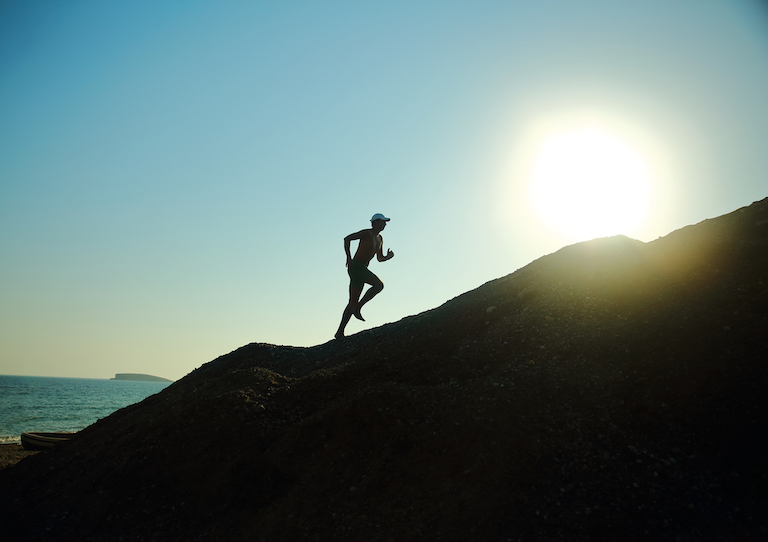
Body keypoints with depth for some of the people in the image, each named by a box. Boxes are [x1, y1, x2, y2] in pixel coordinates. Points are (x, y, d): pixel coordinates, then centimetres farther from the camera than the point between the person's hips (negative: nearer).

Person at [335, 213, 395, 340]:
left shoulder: (379, 239, 21)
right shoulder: (367, 233, -5)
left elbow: (379, 258, 28)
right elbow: (347, 238, -11)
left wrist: (388, 257, 6)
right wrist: (348, 257, -17)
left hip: (362, 269, 9)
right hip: (356, 266, -9)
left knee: (353, 302, 5)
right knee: (379, 284, -22)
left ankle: (340, 332, 5)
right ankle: (357, 308, -17)